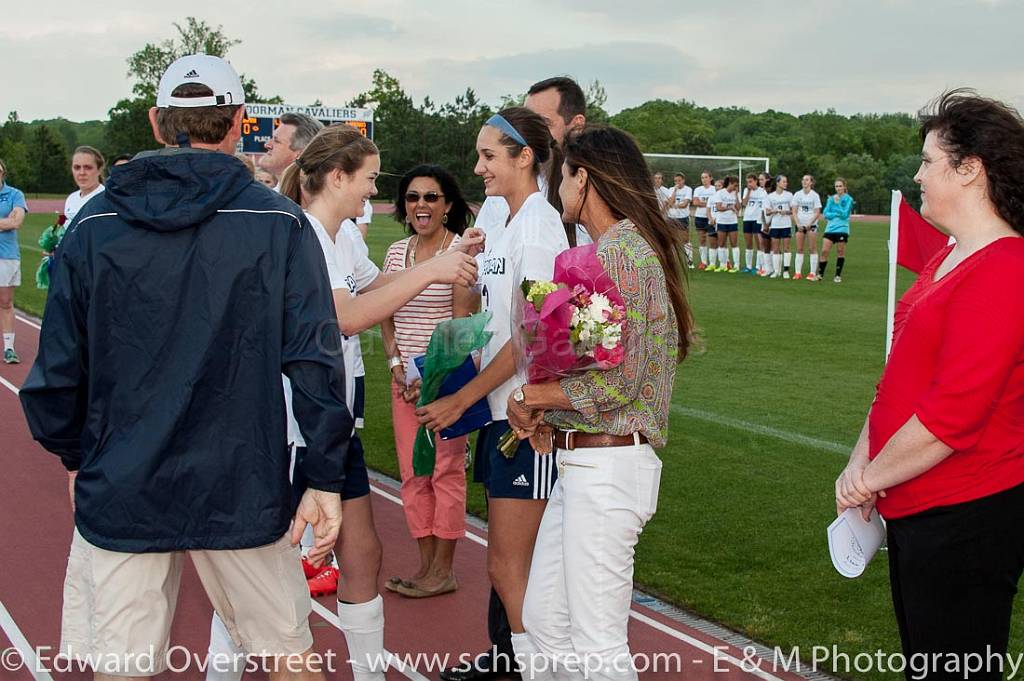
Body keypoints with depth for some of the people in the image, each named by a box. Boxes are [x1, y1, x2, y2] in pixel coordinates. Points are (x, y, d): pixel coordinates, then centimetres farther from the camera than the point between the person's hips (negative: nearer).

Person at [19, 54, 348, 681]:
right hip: (243, 491, -1)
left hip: (120, 490, 1)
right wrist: (326, 480, -3)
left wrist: (75, 458, 17)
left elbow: (57, 369, 1)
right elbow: (314, 359, -10)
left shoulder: (93, 224, -2)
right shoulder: (279, 223, -6)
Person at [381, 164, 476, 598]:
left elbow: (463, 322, -11)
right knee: (412, 473, 8)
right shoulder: (397, 252, 11)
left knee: (446, 471, -1)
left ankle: (443, 571, 8)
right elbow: (386, 317, 15)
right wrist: (395, 362, -1)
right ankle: (425, 565, 18)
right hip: (405, 377, 6)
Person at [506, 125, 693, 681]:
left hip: (605, 465, -10)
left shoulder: (620, 253, -16)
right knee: (544, 620, 17)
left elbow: (616, 381, -22)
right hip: (581, 461, 10)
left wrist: (529, 396, -9)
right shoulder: (621, 247, 14)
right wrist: (546, 409, 3)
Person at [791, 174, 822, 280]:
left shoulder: (815, 195, -2)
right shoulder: (797, 195, 6)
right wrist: (798, 224, -9)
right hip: (800, 225, 3)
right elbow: (794, 211, 4)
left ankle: (813, 273, -2)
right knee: (799, 249, 2)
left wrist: (809, 224, -14)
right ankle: (798, 273, 5)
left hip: (811, 225, -3)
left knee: (813, 248, -3)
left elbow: (817, 213, -5)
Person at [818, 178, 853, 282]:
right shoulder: (831, 199, 9)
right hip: (830, 228, 3)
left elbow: (845, 214, -10)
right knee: (824, 251, -5)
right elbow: (826, 214, 3)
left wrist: (837, 203, -15)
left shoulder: (848, 199, -2)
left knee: (840, 252, 2)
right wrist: (837, 214, -10)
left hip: (842, 229, -3)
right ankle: (820, 274, 3)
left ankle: (838, 276, 12)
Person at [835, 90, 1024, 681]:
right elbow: (901, 377, 17)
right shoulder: (948, 259, 13)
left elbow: (953, 415, -25)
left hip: (966, 520, -10)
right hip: (917, 512, 10)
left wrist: (871, 477, -13)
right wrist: (862, 460, 7)